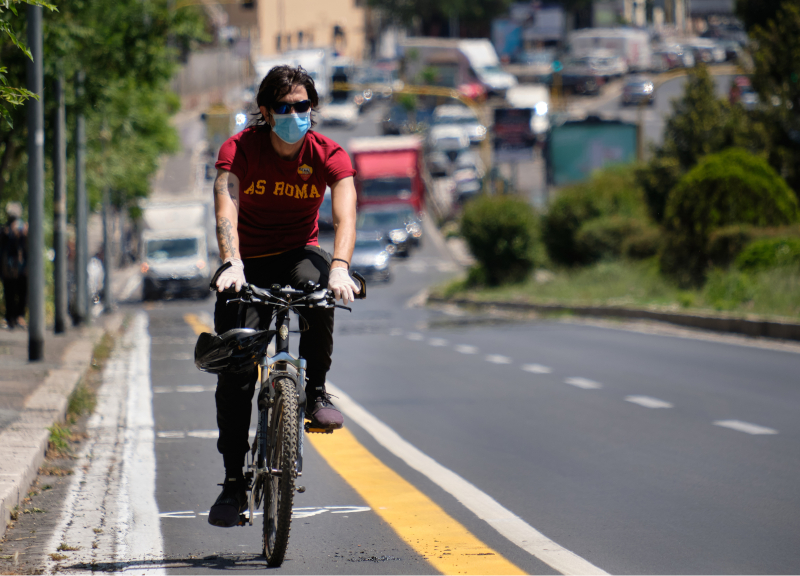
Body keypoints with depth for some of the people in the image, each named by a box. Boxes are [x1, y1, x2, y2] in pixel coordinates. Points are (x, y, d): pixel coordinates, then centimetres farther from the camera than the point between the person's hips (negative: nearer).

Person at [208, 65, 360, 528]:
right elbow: (227, 212, -30)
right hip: (250, 264, 0)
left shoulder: (329, 155, -13)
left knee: (314, 281, -38)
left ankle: (316, 391, -21)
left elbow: (345, 217, -28)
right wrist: (232, 264, -49)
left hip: (300, 254, 0)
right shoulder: (239, 150, -15)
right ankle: (234, 481, -1)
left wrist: (339, 266, -48)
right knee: (235, 374, -11)